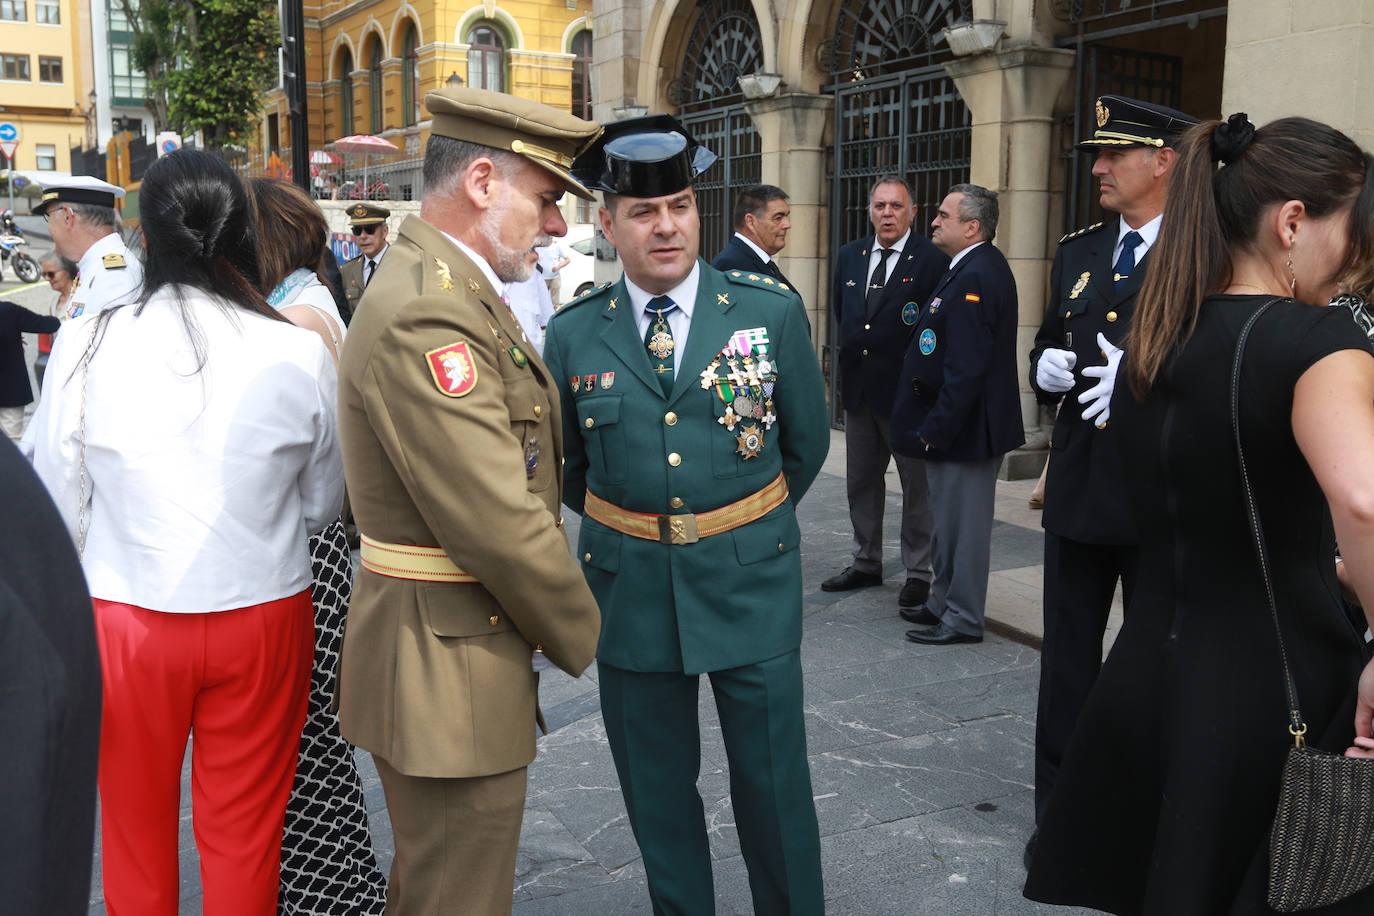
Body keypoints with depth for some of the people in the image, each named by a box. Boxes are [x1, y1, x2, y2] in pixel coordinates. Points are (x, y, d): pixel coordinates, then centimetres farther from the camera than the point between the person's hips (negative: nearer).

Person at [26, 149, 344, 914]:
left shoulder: (86, 344, -11)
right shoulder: (298, 352, -11)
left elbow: (60, 502, -1)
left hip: (124, 617, 1)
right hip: (262, 614, 0)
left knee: (136, 828, 21)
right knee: (246, 834, 16)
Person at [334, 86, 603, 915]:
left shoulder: (455, 293, 11)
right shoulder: (426, 318, -24)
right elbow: (500, 527, -26)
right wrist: (579, 636, -10)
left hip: (454, 658, 11)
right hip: (449, 669, -11)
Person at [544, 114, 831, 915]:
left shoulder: (773, 310, -4)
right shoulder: (573, 334, -2)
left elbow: (807, 441, 8)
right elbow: (564, 464, 13)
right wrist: (624, 529, 12)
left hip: (751, 584, -1)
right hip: (631, 590, 1)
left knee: (773, 784, 10)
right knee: (657, 790, 15)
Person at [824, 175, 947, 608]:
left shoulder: (932, 260, -10)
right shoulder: (849, 256, 8)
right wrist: (851, 357, 14)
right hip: (858, 388, 6)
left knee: (917, 485, 4)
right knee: (861, 482, 15)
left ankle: (918, 572, 16)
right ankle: (866, 564, 30)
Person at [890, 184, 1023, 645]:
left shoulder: (976, 277, -21)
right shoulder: (974, 269, 12)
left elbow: (966, 369, -26)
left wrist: (936, 430, -22)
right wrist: (933, 425, 17)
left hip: (963, 429, -11)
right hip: (956, 426, 11)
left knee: (962, 524, 1)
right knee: (947, 519, 20)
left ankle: (963, 619, 13)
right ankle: (944, 603, 33)